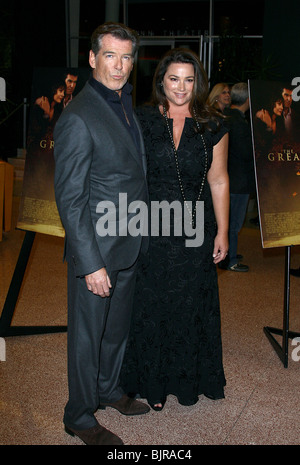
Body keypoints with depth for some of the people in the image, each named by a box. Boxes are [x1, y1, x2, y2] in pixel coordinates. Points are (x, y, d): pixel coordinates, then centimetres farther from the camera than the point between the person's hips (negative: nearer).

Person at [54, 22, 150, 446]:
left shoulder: (126, 105, 9)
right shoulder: (77, 118, -19)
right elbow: (69, 199, -21)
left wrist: (141, 238, 15)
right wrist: (91, 263, -22)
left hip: (129, 247, 8)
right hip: (96, 251, -8)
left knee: (118, 327, 22)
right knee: (87, 335, 8)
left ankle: (108, 389, 44)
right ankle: (80, 418, 27)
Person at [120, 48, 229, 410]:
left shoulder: (212, 127, 1)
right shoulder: (141, 121, -2)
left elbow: (219, 182, 4)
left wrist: (222, 232, 4)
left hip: (195, 233, 1)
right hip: (150, 231, -1)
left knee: (190, 306, 12)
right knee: (150, 306, 9)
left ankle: (188, 379, 33)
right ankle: (151, 381, 29)